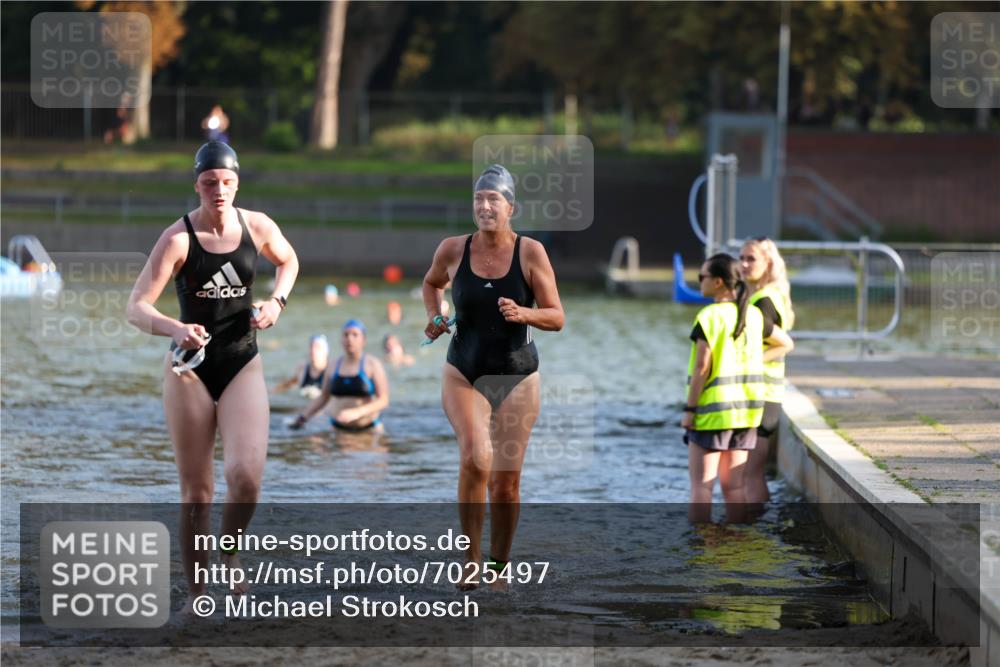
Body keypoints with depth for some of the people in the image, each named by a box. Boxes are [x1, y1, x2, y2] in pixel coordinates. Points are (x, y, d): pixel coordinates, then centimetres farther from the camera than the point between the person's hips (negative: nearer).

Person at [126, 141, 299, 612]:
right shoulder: (178, 239, -12)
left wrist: (277, 301, 1)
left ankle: (229, 553, 12)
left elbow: (288, 261, 21)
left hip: (242, 365, 2)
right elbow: (137, 308, -17)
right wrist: (175, 329, -36)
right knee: (196, 492, 2)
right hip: (191, 367, -2)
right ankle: (196, 593, 15)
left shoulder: (258, 227, -2)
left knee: (246, 474, -17)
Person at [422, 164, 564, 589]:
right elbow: (431, 283, 20)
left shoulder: (530, 252, -7)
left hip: (517, 377, 0)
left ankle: (499, 565, 21)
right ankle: (471, 558, -13)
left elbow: (557, 317, -5)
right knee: (476, 458, -23)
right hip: (464, 374, 0)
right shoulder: (453, 250, -3)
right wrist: (435, 316, 2)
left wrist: (523, 314, -24)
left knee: (506, 480, 3)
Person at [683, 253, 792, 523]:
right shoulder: (753, 315, 6)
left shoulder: (709, 316, -14)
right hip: (745, 409, 6)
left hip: (712, 409, -6)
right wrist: (750, 363, 11)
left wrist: (689, 409, -12)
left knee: (701, 484, -1)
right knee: (733, 485, 9)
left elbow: (702, 366, -18)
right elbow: (785, 343, 18)